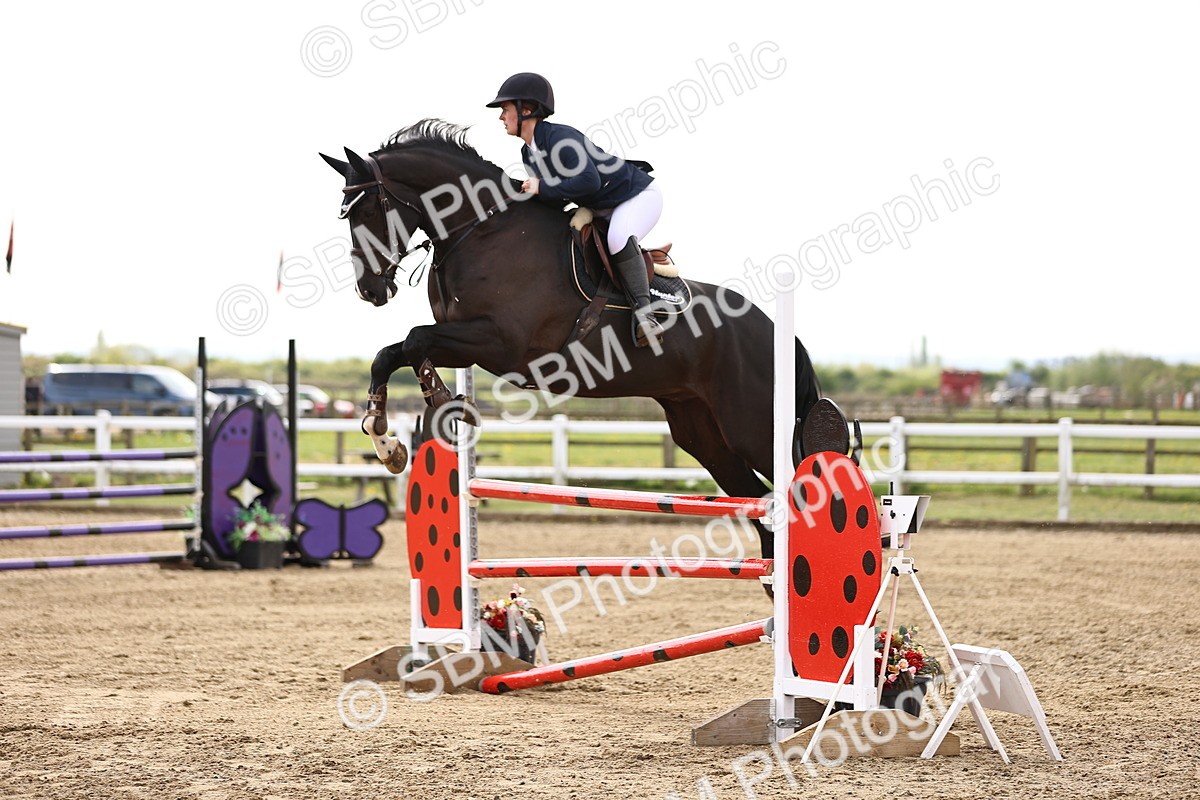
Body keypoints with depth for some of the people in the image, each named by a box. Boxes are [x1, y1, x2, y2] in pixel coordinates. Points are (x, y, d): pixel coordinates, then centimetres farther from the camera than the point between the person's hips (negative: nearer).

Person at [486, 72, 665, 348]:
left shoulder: (559, 137, -26)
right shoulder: (528, 153, 4)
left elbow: (589, 181, -36)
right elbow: (560, 196, 11)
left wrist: (543, 189, -28)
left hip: (639, 195, -11)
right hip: (603, 208, 11)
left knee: (618, 238, -38)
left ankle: (643, 309, -31)